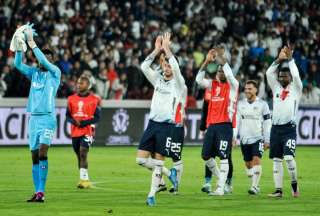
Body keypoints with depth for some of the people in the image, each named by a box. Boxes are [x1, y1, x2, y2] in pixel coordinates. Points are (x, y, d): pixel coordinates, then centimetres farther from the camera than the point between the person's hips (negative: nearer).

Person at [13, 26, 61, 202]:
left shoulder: (55, 73, -1)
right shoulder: (34, 73, 13)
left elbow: (44, 61, -17)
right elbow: (18, 64, -1)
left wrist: (31, 43, -20)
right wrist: (19, 46, -14)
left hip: (48, 118, -6)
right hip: (34, 118, 6)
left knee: (42, 152, -19)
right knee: (35, 156, 4)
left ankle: (41, 191, -22)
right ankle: (37, 193, 6)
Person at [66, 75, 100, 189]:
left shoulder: (94, 100, -3)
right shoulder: (72, 99, 9)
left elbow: (97, 117, -3)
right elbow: (68, 115, 13)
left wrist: (84, 122, -16)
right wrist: (73, 121, -9)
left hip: (87, 131, -5)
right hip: (75, 131, 5)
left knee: (83, 154, -17)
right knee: (79, 156, 10)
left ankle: (83, 179, -16)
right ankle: (85, 180, 20)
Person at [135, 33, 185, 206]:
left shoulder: (178, 83, 0)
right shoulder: (158, 80, 13)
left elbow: (175, 67, -20)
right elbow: (144, 66, 0)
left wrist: (166, 48, -15)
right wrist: (157, 50, -5)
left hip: (166, 125, -5)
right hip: (152, 123, 5)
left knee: (158, 162, -4)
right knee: (141, 159, -3)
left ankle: (152, 195, 2)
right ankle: (169, 173, 16)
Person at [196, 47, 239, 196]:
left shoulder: (232, 85, 1)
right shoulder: (213, 84, 15)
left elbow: (229, 74, -18)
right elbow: (199, 79, 3)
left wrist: (221, 57, -17)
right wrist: (207, 61, -6)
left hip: (225, 125, -6)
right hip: (212, 125, 6)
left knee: (223, 157, -8)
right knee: (206, 156, 7)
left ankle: (220, 188, -9)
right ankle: (221, 177, 26)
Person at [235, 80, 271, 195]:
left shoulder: (262, 104, -2)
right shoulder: (240, 104, 8)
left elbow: (267, 123, -1)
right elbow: (236, 121, 10)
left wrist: (267, 140, -4)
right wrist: (233, 137, 2)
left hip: (258, 138, -4)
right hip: (244, 139, 4)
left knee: (256, 159, -17)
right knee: (248, 163, 7)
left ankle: (254, 186, -19)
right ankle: (255, 185, 21)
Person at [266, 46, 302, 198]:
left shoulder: (296, 89, 4)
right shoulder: (276, 88, 13)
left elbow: (296, 75, -11)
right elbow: (269, 73, 3)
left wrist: (290, 59, -6)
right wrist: (279, 59, -3)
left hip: (289, 128, -4)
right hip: (275, 128, 4)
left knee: (289, 157, -17)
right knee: (276, 160, 3)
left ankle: (294, 183, 2)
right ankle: (278, 190, 5)